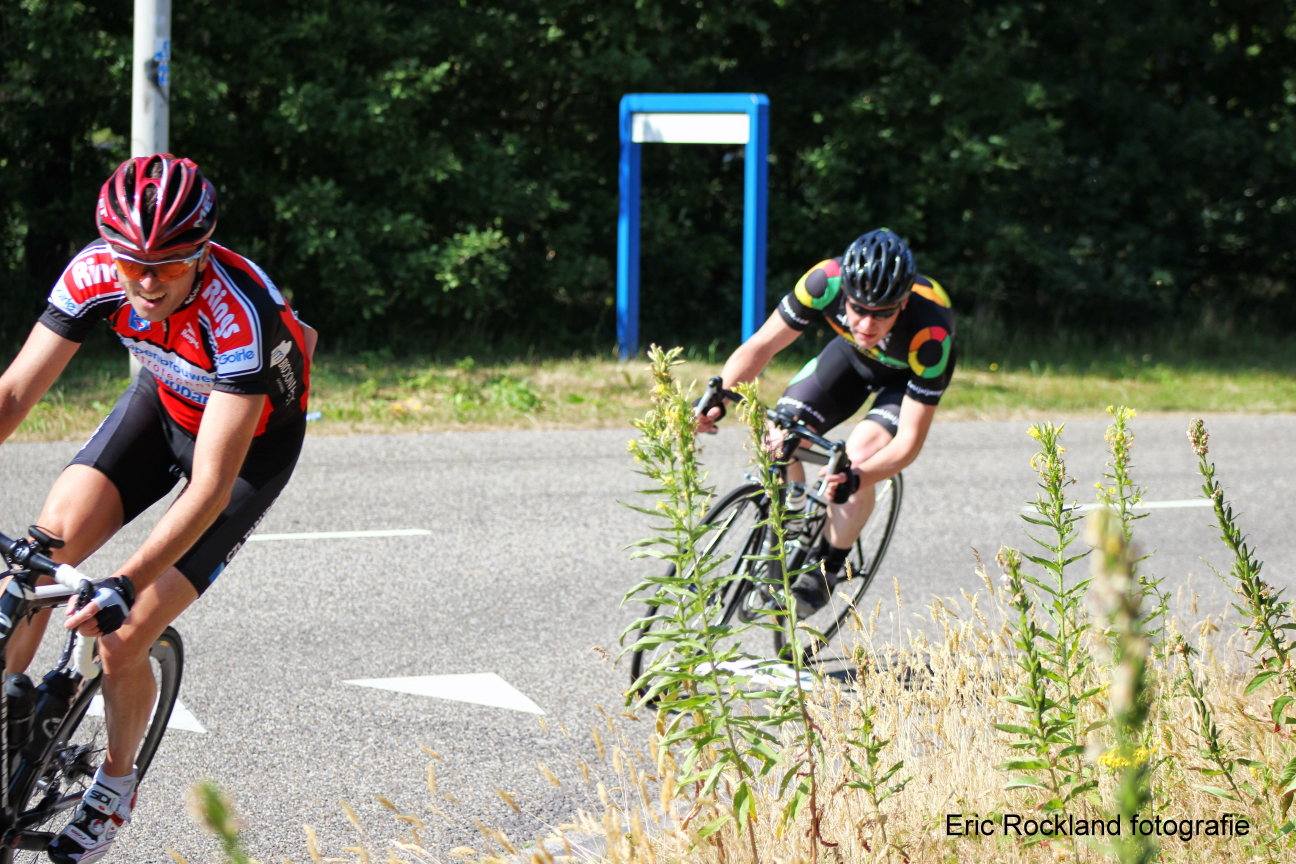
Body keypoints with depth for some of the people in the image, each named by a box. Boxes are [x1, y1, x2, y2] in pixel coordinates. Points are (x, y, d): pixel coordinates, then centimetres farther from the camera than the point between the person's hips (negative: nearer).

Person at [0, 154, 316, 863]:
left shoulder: (240, 312, -40)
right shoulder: (95, 273, -26)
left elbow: (210, 489, -41)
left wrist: (126, 585, -50)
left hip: (254, 438, -4)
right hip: (163, 402, 5)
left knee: (119, 641, -11)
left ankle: (115, 782, 18)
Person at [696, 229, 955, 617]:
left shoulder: (930, 333, -41)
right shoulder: (826, 281, -35)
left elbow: (910, 441, -36)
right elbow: (762, 345, -23)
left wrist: (856, 476, -54)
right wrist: (717, 396, -39)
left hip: (909, 374, -3)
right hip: (853, 354, 4)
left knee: (859, 455, -28)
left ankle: (827, 571, -6)